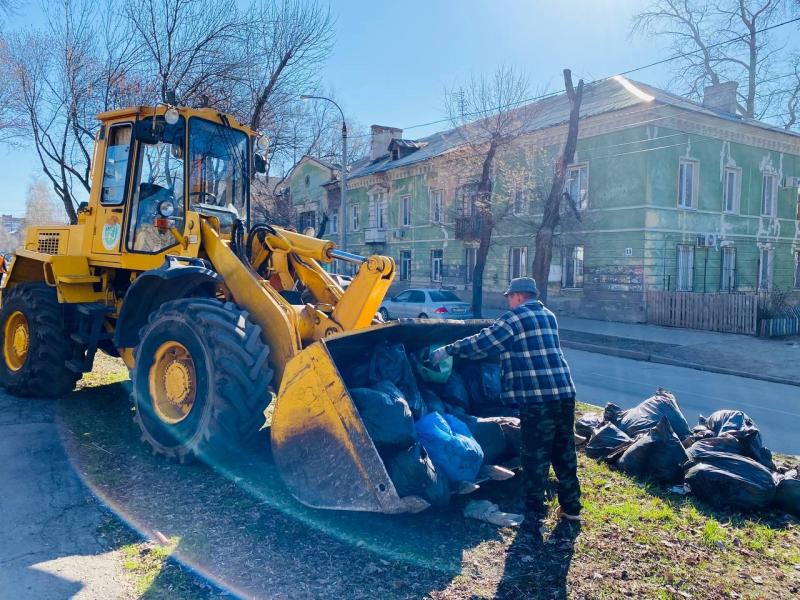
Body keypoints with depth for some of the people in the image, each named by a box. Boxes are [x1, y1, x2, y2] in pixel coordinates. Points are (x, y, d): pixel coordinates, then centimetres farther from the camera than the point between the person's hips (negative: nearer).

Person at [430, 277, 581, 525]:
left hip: (537, 397, -8)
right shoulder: (548, 316, 18)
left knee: (535, 456, 3)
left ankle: (534, 513, 12)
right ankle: (571, 507, 27)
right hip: (565, 392, 8)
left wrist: (447, 350, 5)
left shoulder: (515, 317, -6)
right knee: (565, 451, 17)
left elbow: (482, 343, -5)